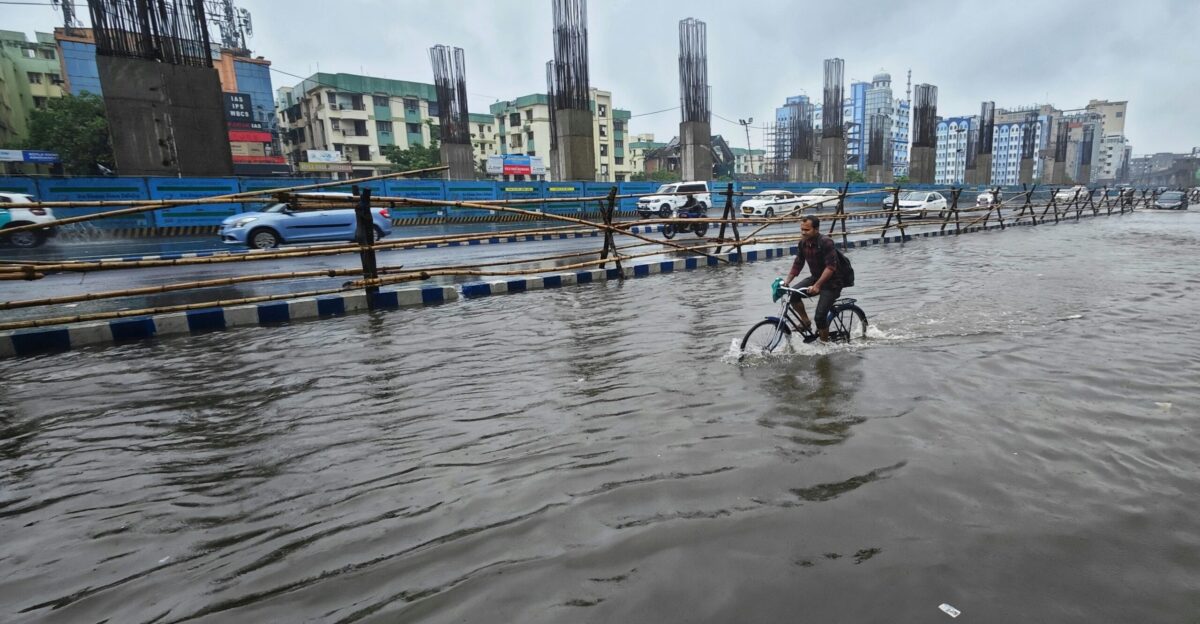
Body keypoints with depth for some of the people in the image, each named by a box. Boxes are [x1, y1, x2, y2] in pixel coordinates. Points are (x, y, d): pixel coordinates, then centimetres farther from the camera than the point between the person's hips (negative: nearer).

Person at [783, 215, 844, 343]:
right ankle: (806, 322, 4)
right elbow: (798, 263, 4)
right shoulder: (803, 243, -2)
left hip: (831, 282, -6)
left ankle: (825, 343, 7)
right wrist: (787, 281, -10)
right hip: (815, 277, 6)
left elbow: (831, 267, -28)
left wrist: (817, 285, -37)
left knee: (820, 316, -16)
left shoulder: (826, 242, -23)